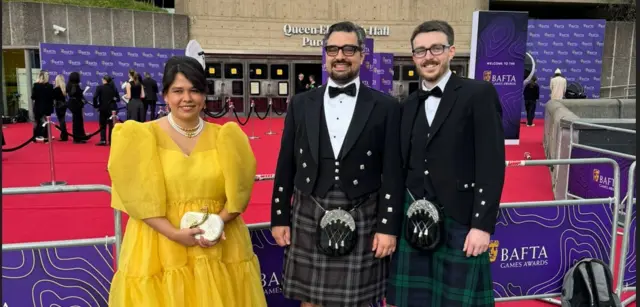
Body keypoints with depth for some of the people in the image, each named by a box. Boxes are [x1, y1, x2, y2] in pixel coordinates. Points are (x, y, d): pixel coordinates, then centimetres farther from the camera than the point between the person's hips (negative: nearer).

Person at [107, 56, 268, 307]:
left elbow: (238, 191, 3)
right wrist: (175, 233, -16)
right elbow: (138, 197, -6)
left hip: (220, 247, 2)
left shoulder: (224, 137, 5)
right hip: (160, 246, -2)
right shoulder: (144, 136, -1)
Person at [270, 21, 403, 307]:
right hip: (308, 219, 2)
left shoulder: (385, 106, 0)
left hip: (361, 222, -2)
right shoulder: (301, 104, 6)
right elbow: (285, 166, 7)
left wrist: (388, 227, -6)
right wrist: (279, 218, 6)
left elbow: (392, 172, -3)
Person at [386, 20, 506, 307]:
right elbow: (405, 166, 12)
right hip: (415, 221, 5)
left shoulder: (479, 94, -6)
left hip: (460, 222, -5)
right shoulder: (409, 105, 11)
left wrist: (482, 225, -15)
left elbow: (491, 164, -11)